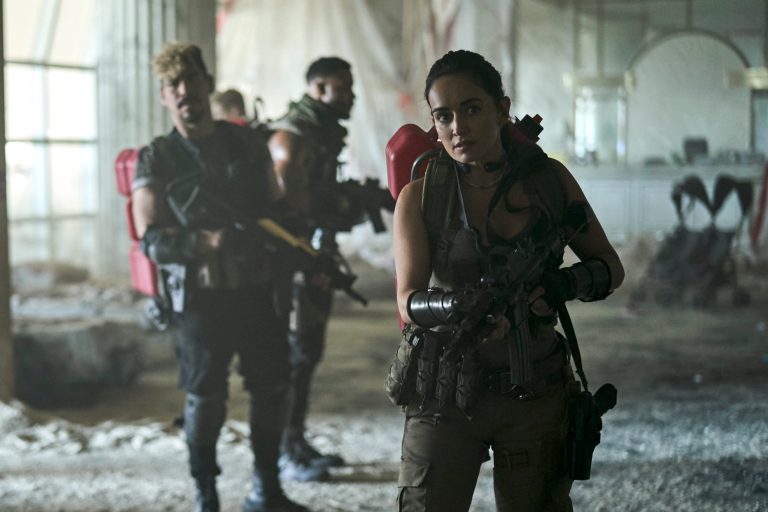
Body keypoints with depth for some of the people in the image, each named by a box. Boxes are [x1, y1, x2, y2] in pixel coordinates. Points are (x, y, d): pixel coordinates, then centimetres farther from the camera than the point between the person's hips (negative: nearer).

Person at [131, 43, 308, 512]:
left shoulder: (249, 144, 9)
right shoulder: (157, 160, -1)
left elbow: (279, 210, 16)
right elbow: (151, 239, -8)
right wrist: (204, 241, -24)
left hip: (258, 289, 4)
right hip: (201, 296, -4)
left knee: (274, 387, 9)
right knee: (206, 398, 0)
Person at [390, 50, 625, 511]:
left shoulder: (549, 179, 0)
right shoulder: (420, 196, -4)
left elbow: (611, 268, 5)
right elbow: (408, 300, -14)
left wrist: (565, 285, -17)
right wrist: (460, 308, -35)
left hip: (536, 392, 1)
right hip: (445, 395, -1)